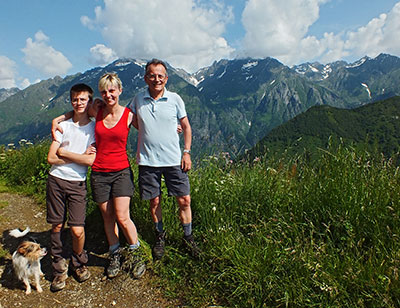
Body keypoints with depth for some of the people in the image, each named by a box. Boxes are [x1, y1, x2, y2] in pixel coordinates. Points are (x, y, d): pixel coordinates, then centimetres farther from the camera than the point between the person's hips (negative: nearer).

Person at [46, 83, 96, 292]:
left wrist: (64, 152, -3)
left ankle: (79, 263, 24)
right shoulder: (63, 126, 8)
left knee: (77, 230, -5)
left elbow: (90, 160, -11)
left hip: (77, 183, -2)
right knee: (57, 226, 7)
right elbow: (51, 158, 1)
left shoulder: (94, 127, 1)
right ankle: (59, 269, 25)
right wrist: (79, 157, -6)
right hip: (56, 180, 3)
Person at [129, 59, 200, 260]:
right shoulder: (138, 100, 2)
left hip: (174, 160, 0)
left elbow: (186, 127, 7)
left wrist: (187, 152, 0)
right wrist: (148, 134, 3)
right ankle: (160, 237, 33)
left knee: (184, 200, 3)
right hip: (147, 160, 1)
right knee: (154, 201, 10)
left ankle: (188, 237, 24)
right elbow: (132, 121, 19)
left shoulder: (175, 99, 0)